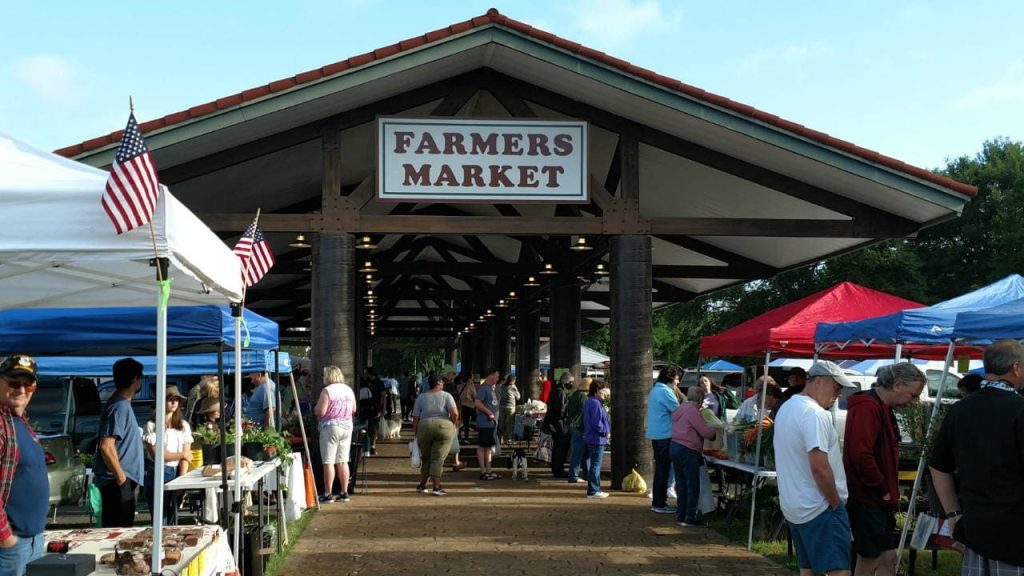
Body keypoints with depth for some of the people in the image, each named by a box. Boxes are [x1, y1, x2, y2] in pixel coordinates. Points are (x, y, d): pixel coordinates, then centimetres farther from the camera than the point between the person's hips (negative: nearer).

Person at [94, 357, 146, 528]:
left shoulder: (121, 404, 14)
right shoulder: (120, 407, -16)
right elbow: (106, 446, -24)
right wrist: (121, 477, -19)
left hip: (118, 481, 10)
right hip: (118, 482, -10)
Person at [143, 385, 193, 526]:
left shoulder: (183, 426, 9)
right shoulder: (152, 425, -3)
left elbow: (186, 457, 3)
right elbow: (155, 454, -9)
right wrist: (181, 455, -3)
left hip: (176, 473, 4)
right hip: (157, 474, -4)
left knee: (172, 519, 7)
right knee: (161, 520, -3)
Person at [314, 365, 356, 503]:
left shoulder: (327, 391, -12)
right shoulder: (348, 390, 8)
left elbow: (320, 412, -15)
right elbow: (353, 410, 15)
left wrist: (314, 408, 5)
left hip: (330, 427, -6)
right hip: (347, 427, 6)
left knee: (328, 462, -2)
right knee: (343, 461, 10)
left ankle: (328, 494, -1)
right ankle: (344, 492, 12)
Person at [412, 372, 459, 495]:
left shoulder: (421, 397, 11)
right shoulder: (446, 396, 5)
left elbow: (415, 418, 7)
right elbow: (455, 413, -9)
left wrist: (415, 434, 14)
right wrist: (453, 423, 9)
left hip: (424, 427, 2)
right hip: (443, 427, -2)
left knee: (426, 459, 17)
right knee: (438, 459, 1)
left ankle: (422, 486, 25)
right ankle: (436, 488, -3)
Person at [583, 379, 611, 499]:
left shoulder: (588, 402, 13)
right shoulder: (595, 403, -19)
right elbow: (596, 423, -24)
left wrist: (606, 431, 15)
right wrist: (606, 432, -11)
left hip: (591, 438, 10)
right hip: (597, 439, -10)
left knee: (595, 465, 16)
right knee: (595, 465, -4)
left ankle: (595, 489, 22)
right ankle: (593, 491, 0)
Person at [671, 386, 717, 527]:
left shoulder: (679, 410, 13)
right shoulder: (693, 411, -16)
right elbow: (706, 432, -18)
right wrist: (714, 432, 4)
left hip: (675, 446, 9)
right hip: (688, 451, -9)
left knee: (681, 484, 13)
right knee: (693, 486, -1)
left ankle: (681, 515, 17)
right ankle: (690, 518, 1)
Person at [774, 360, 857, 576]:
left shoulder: (787, 408, 15)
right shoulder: (814, 414, -18)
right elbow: (819, 467, -26)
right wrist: (836, 503, -13)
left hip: (793, 507, 10)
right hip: (819, 509, -10)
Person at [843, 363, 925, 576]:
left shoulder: (883, 408, 15)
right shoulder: (867, 408, -18)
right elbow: (861, 456, -28)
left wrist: (890, 491, 12)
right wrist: (883, 490, -16)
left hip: (880, 501, 10)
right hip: (867, 500, -10)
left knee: (888, 558, 12)